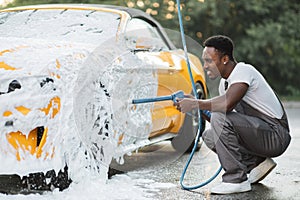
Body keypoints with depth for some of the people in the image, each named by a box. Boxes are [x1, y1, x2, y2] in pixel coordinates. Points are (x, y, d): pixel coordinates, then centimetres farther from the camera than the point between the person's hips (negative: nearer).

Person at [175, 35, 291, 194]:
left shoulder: (243, 71, -17)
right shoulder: (225, 81, 12)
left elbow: (227, 104, -32)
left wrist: (195, 104, -22)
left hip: (276, 135, -9)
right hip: (260, 133, 10)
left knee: (220, 118, -25)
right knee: (209, 136, 6)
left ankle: (236, 180, -18)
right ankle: (257, 162, 7)